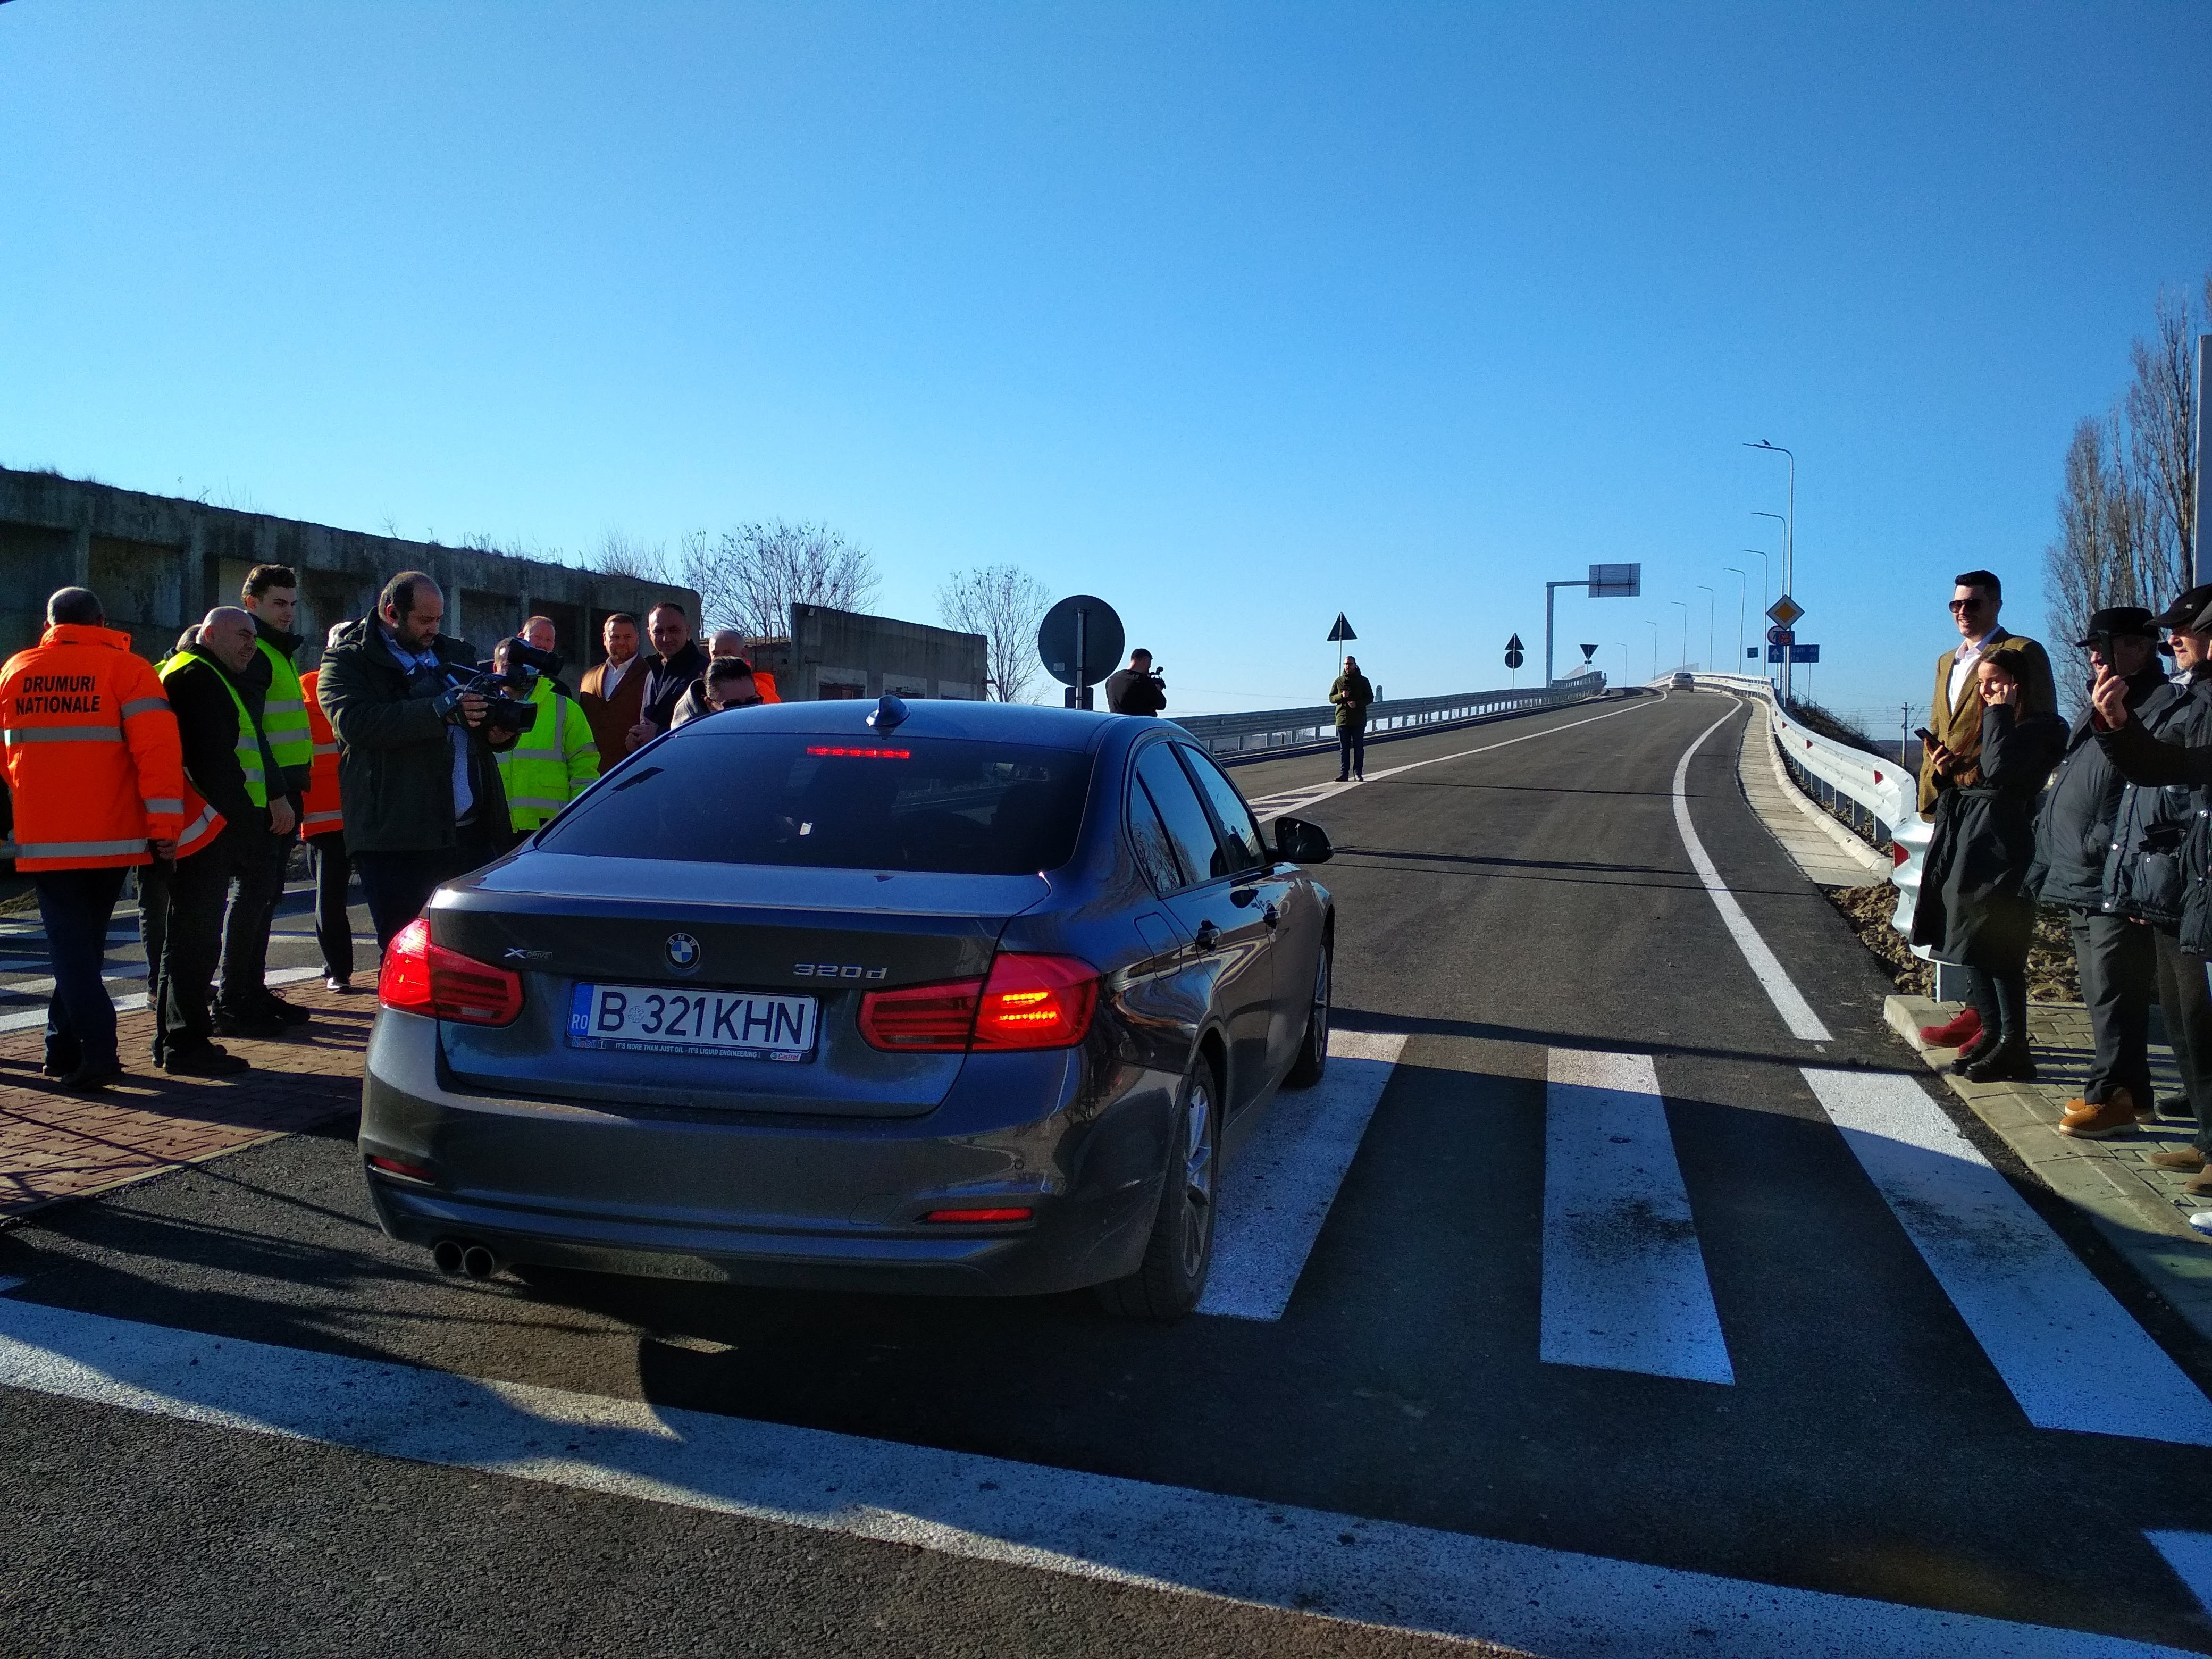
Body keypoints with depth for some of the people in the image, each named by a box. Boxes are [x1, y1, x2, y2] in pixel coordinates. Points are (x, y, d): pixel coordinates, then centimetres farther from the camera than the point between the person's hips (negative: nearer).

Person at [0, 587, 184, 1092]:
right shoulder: (126, 669, -4)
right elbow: (157, 747, -14)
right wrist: (165, 824, -12)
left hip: (43, 839, 1)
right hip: (111, 838, -1)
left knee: (69, 942, 2)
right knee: (86, 940, 13)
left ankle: (96, 1051, -10)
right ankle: (66, 1046, 20)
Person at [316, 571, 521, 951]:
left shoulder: (454, 653, 21)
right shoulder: (348, 661, 3)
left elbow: (481, 717, 26)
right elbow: (356, 722, -16)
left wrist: (501, 732, 0)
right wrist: (443, 710, -25)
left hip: (473, 831, 5)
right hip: (395, 840, -5)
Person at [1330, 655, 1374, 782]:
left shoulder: (1363, 681, 5)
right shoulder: (1339, 681, 9)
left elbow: (1370, 698, 3)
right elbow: (1331, 698, 8)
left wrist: (1357, 703, -14)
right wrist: (1341, 696, -13)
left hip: (1359, 720, -1)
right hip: (1342, 719, 1)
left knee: (1359, 748, 1)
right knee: (1344, 749, 3)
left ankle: (1358, 773, 6)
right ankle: (1344, 773, 5)